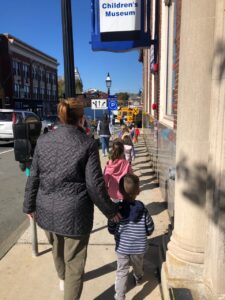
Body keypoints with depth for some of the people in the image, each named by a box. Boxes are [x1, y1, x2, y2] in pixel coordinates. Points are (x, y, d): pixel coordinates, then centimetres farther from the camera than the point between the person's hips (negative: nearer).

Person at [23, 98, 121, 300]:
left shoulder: (44, 140, -3)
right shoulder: (87, 144, -15)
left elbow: (34, 177, 2)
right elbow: (95, 185, -14)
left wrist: (29, 205, 16)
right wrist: (110, 210, -1)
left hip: (47, 209, 6)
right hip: (74, 211, -5)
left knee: (57, 247, 31)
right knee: (74, 261, 14)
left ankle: (62, 279, 59)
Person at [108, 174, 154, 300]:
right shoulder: (142, 209, -16)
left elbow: (111, 230, -8)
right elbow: (150, 229, -7)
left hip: (122, 247, -1)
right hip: (139, 247, 2)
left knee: (122, 272, 13)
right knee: (138, 266, 29)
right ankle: (138, 279, 56)